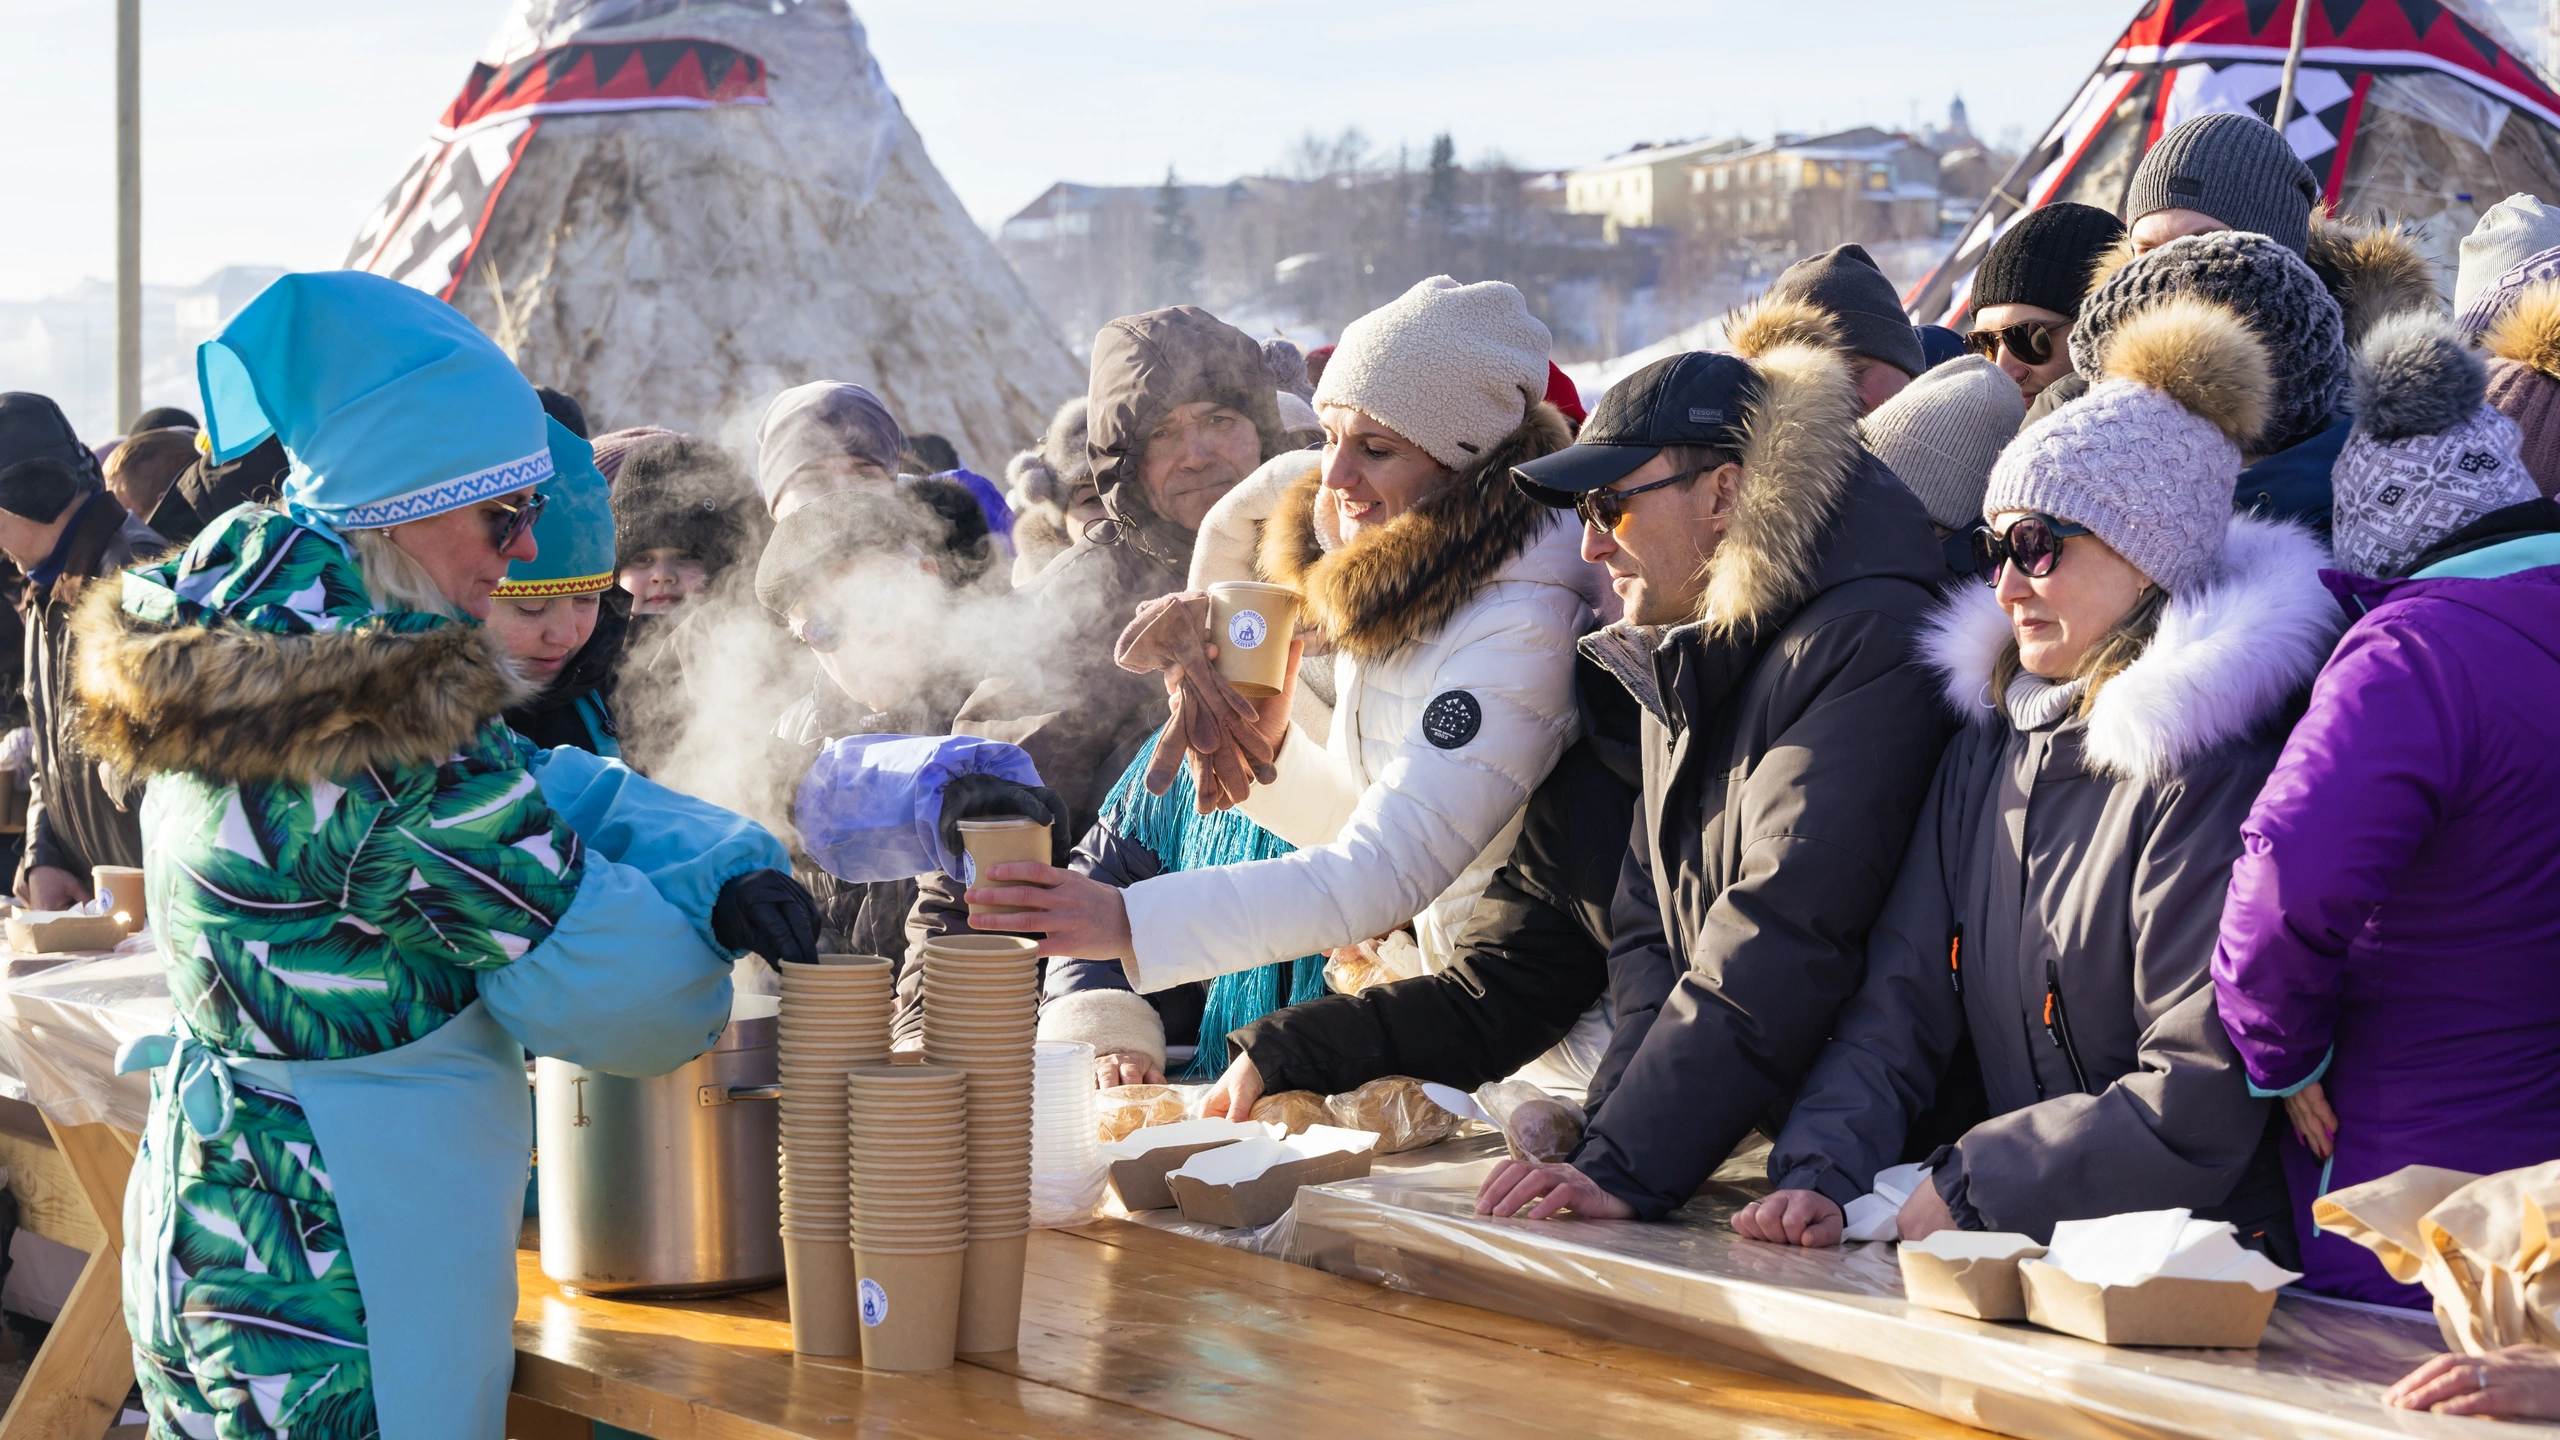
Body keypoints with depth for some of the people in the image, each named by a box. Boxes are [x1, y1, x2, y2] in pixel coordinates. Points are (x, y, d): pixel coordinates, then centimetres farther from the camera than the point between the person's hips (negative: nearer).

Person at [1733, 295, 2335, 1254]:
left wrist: (1966, 1188, -12)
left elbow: (2201, 1097, -15)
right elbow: (1897, 1002, 11)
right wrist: (1819, 1173, -7)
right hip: (2018, 1254, 7)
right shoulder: (1987, 748, 14)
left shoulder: (2204, 772, -11)